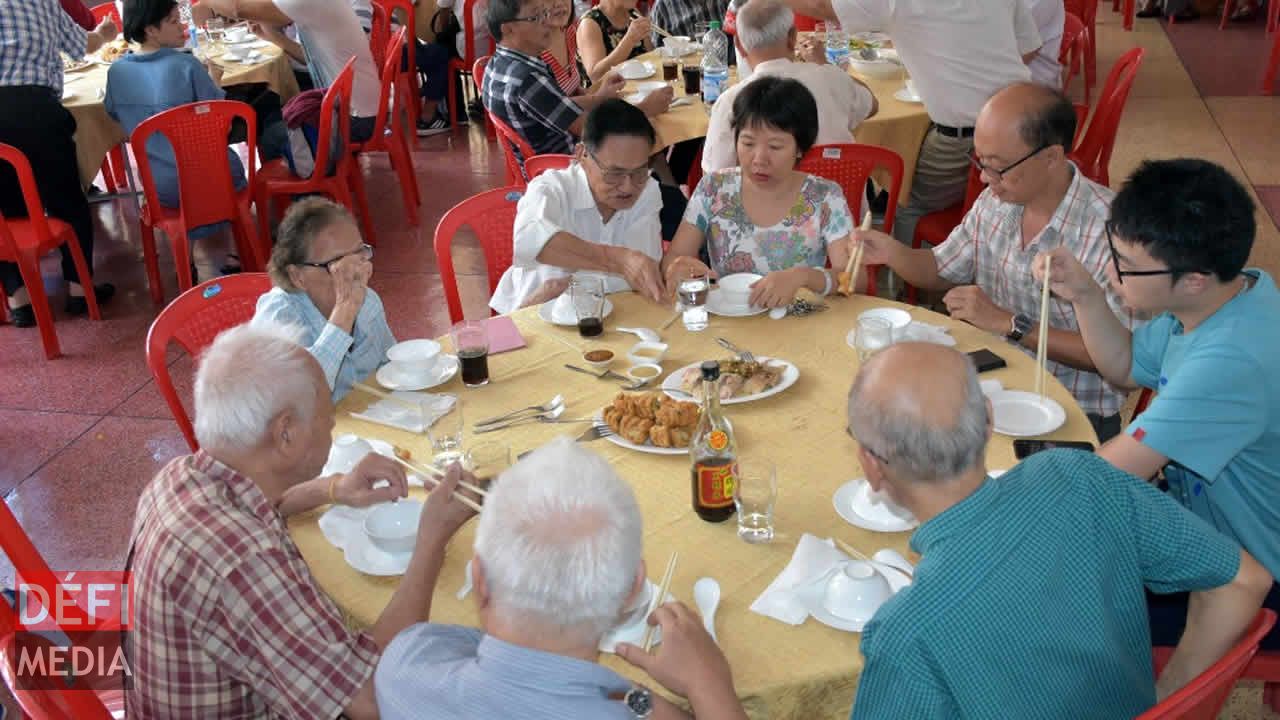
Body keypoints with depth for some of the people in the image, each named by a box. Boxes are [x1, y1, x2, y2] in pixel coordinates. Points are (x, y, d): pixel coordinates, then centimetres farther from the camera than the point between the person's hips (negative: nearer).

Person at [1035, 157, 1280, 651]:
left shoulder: (1233, 361, -36)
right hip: (1203, 515, 8)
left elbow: (1109, 475, -31)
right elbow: (1127, 368, 9)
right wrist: (1086, 295, -8)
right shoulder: (1226, 292, -7)